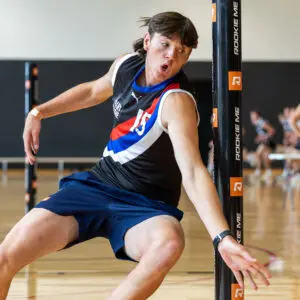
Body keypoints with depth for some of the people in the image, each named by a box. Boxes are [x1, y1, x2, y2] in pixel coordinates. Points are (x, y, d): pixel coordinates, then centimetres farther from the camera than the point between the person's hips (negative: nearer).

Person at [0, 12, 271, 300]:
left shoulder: (176, 101, -23)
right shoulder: (126, 64, -2)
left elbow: (192, 171, -37)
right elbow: (93, 91, 23)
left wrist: (223, 238, -51)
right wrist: (39, 112, 21)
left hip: (144, 206, -5)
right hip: (95, 185, 5)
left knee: (169, 243, -42)